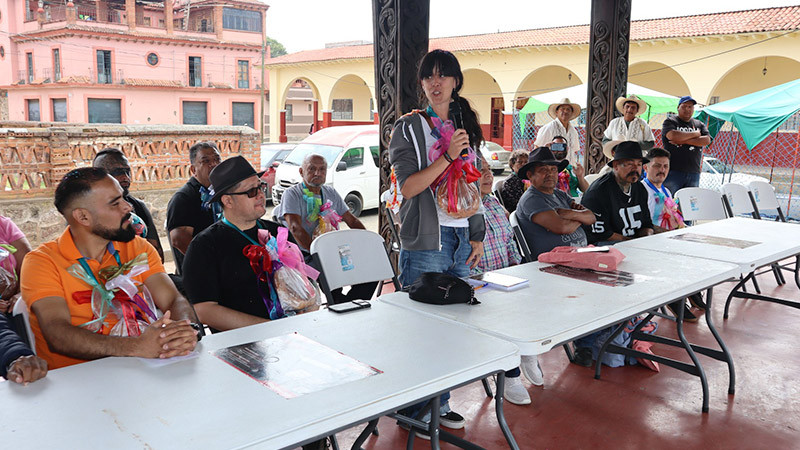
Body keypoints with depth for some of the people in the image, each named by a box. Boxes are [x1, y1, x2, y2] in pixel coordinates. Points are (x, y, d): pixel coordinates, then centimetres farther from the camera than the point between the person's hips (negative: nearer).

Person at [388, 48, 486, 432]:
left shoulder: (466, 126, 14)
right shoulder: (410, 126, -3)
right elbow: (408, 187, -12)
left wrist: (478, 235, 16)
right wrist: (447, 157, -20)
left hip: (461, 240, 6)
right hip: (425, 243, -6)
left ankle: (438, 403, 24)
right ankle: (414, 408, 14)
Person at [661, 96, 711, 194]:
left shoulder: (700, 125, 18)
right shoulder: (670, 121, 6)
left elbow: (707, 140, 1)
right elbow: (672, 136, -15)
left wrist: (683, 140, -9)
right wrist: (695, 134, -2)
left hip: (693, 173, 4)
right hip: (673, 171, -4)